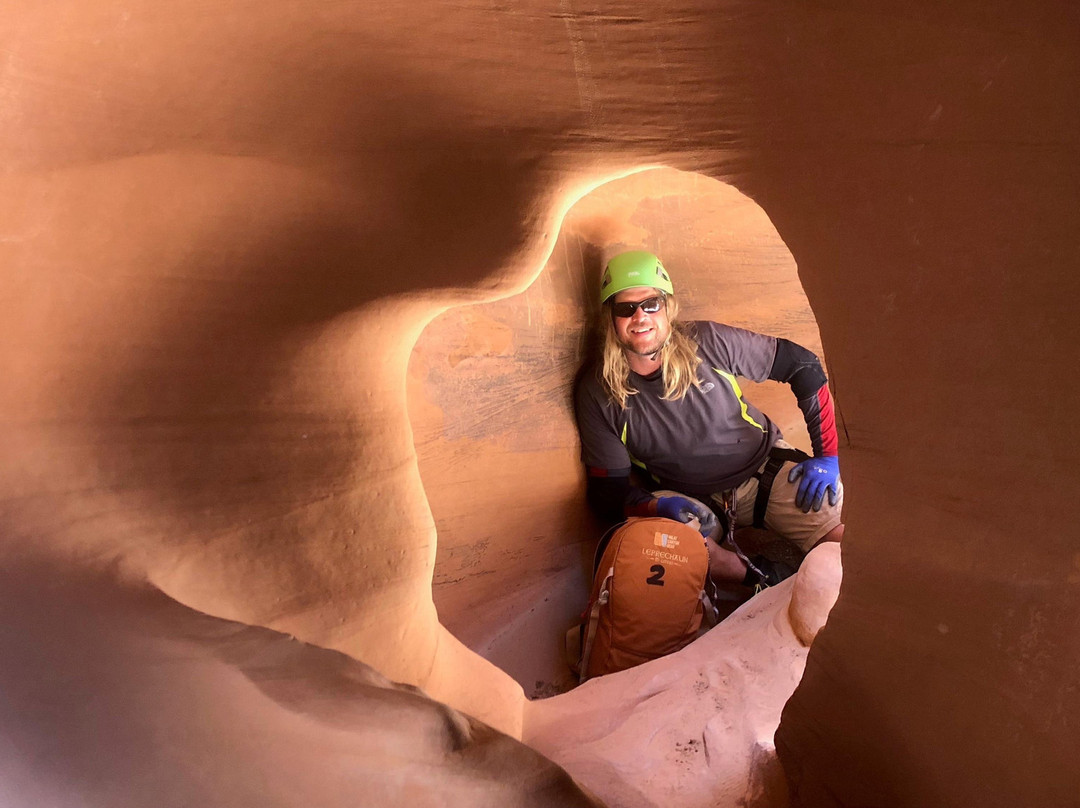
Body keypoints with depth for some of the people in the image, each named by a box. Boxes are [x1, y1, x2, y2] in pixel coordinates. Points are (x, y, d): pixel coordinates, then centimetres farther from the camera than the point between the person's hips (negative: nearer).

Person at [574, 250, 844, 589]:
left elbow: (803, 365, -2)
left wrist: (828, 456, -4)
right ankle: (766, 577, -12)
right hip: (687, 499, 1)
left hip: (765, 468, 0)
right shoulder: (597, 390, -13)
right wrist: (661, 506, -30)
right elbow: (607, 489, -8)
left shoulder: (709, 342, -13)